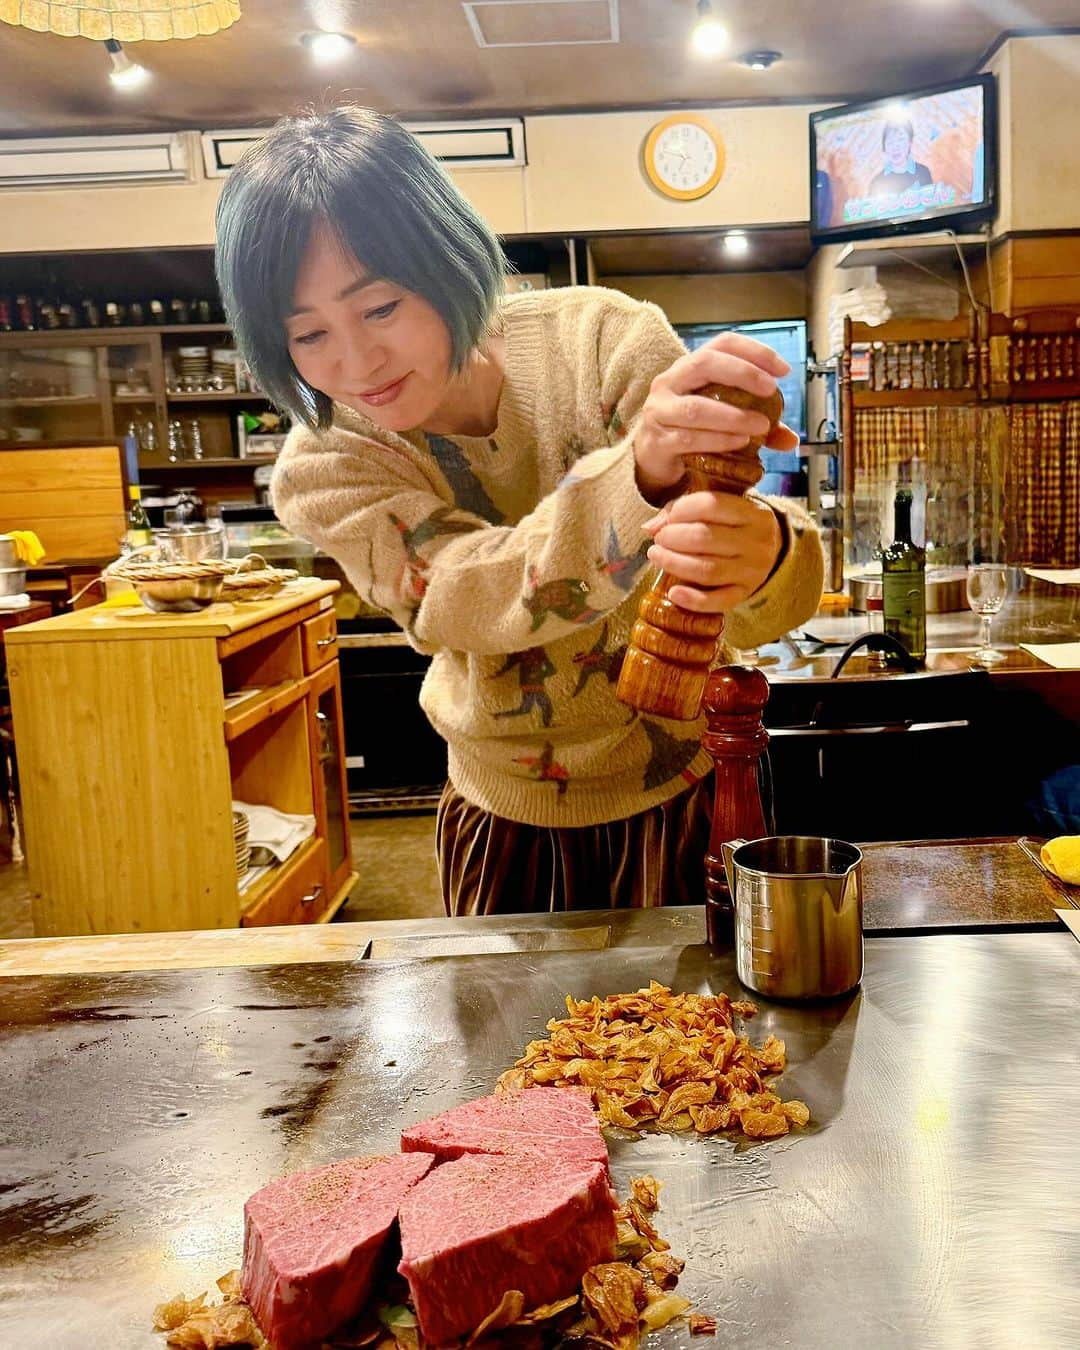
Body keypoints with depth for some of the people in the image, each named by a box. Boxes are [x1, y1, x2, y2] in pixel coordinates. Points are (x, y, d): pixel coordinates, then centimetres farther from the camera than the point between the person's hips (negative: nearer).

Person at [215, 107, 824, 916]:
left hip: (685, 794, 0)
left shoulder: (600, 341, -18)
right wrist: (639, 471, -51)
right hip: (506, 824, 1)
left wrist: (765, 554, -47)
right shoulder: (321, 469, -15)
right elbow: (463, 598, -34)